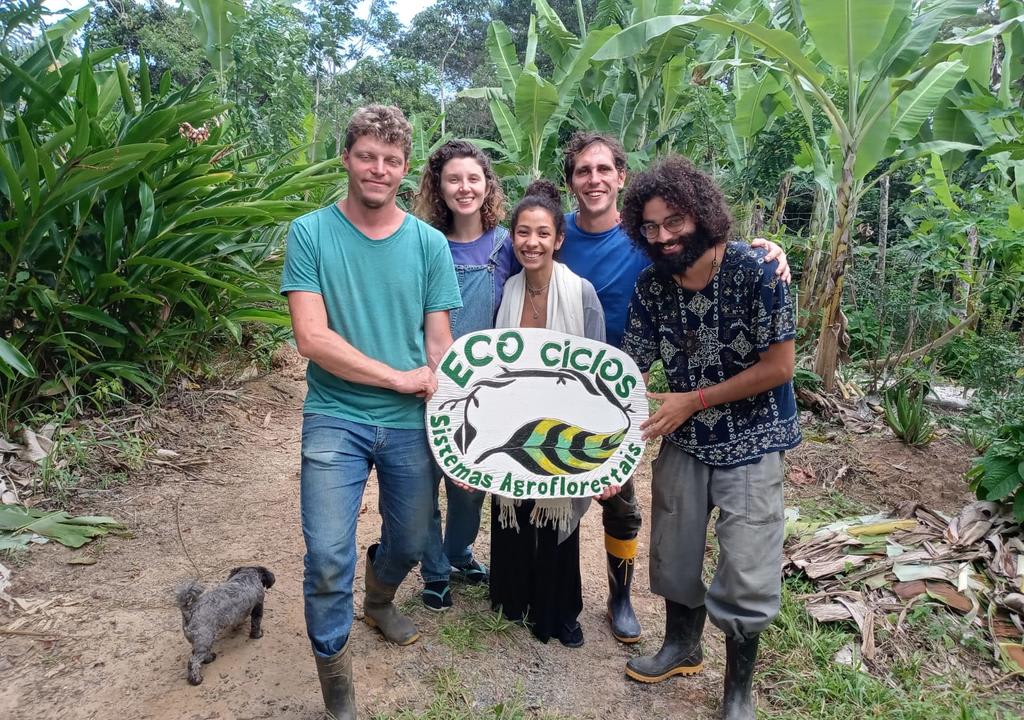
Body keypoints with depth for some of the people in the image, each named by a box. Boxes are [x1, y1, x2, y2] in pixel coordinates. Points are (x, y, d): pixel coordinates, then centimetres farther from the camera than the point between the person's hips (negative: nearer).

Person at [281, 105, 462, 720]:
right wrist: (397, 376, -13)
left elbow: (439, 342, 4)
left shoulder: (429, 243, 2)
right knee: (329, 559, -6)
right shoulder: (311, 233, -4)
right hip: (335, 418, -2)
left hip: (410, 423, 3)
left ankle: (379, 601, 52)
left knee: (411, 543, 16)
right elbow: (312, 337, -13)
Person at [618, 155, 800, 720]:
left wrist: (693, 401, -16)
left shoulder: (757, 271, -20)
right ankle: (682, 646, 44)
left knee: (745, 575, 0)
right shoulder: (651, 285, -7)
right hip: (683, 438, 5)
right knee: (674, 554, 17)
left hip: (751, 442, -4)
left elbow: (779, 367, -17)